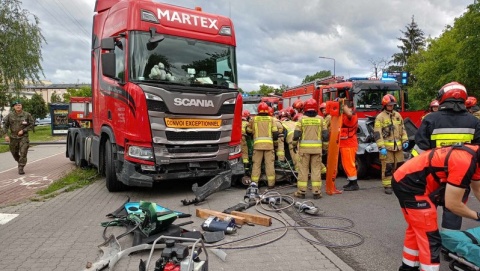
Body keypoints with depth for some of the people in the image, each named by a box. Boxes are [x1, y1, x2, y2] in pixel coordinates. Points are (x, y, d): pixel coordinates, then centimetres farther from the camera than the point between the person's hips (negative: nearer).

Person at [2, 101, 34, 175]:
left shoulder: (27, 115, -5)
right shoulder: (10, 115, 0)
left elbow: (32, 124, -2)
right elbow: (5, 125, 5)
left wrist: (23, 130, -12)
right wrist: (6, 135, -3)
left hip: (23, 137, -3)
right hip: (13, 137, 3)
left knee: (23, 153, -11)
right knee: (14, 153, 14)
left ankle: (21, 168, -4)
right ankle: (20, 162, 42)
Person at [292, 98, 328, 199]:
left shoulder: (302, 119, -2)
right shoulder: (320, 119, 2)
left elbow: (296, 134, -5)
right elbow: (325, 134, 1)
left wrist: (294, 145, 9)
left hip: (304, 147, -1)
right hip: (317, 148, 1)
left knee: (303, 169, 5)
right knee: (316, 169, 6)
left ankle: (301, 191, 8)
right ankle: (316, 192, 8)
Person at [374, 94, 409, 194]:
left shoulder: (397, 115, 13)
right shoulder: (380, 117, -6)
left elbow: (402, 129, 19)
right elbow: (377, 133, -12)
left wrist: (405, 141, 9)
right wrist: (381, 147, -17)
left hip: (398, 146, 6)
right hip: (386, 147, -5)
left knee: (399, 166, 11)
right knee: (387, 167, -2)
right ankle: (387, 186, 6)